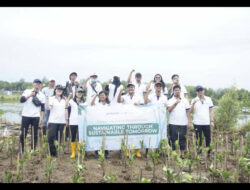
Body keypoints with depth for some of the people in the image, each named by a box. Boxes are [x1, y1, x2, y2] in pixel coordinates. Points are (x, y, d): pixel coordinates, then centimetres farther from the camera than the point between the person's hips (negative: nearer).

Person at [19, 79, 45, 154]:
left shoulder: (42, 95, 9)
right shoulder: (27, 91, 6)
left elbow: (42, 108, 8)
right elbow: (21, 100, -10)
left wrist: (42, 118, 0)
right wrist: (30, 95, -20)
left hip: (36, 117, 1)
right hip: (25, 116, -1)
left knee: (35, 134, 2)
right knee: (23, 133, 0)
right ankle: (22, 150, 15)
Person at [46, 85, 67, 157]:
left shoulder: (64, 100, 14)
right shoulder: (51, 98, 1)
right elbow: (48, 108, -12)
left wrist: (66, 119, 13)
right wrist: (47, 99, -24)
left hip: (62, 121, 4)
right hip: (53, 121, -3)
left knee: (59, 138, 6)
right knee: (51, 137, -9)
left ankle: (58, 152, 15)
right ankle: (53, 153, 2)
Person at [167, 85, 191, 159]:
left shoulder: (185, 100, 10)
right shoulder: (170, 100, 5)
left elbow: (188, 111, 9)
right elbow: (169, 110, -11)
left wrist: (189, 122, 3)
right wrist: (175, 103, -21)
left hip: (183, 123, 1)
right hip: (173, 123, -1)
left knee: (182, 138, 4)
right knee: (173, 138, 1)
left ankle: (182, 153, 13)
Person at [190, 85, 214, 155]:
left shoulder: (208, 99, 8)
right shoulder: (194, 100, 2)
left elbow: (211, 111, 9)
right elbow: (191, 111, -9)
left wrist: (212, 121, 2)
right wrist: (193, 103, -25)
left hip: (206, 123, 2)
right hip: (197, 123, -1)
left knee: (208, 138, 5)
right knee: (198, 139, 4)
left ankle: (209, 153, 18)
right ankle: (199, 153, 14)